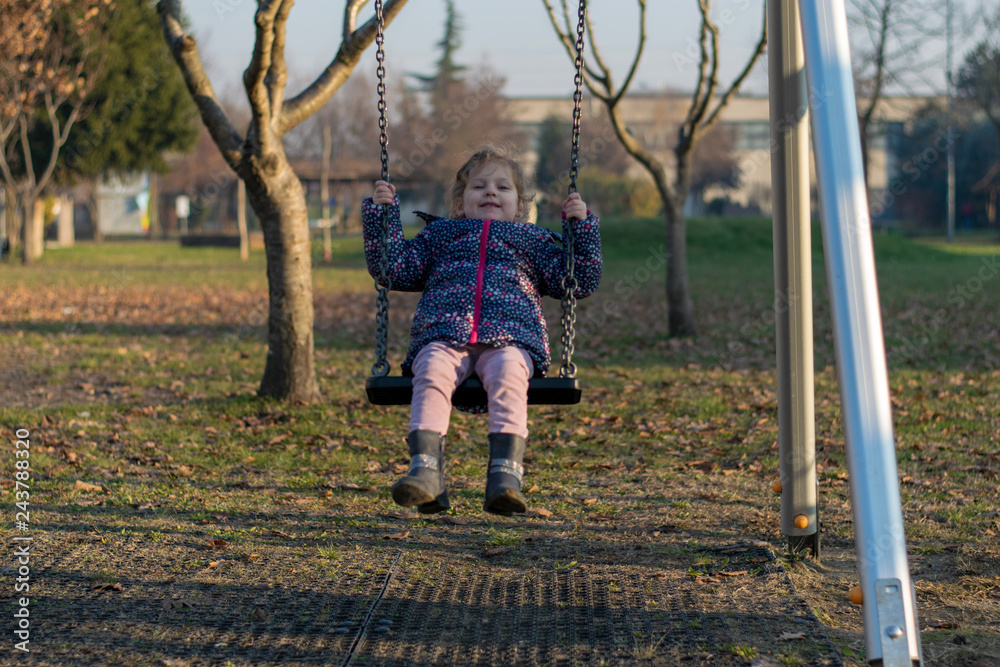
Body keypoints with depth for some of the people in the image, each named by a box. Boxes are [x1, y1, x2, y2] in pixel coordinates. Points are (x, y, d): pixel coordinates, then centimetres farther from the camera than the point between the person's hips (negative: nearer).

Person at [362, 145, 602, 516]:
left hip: (510, 341, -1)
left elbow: (580, 282, 23)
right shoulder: (440, 234, 33)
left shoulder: (533, 241, 31)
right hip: (442, 337, 1)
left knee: (508, 374, -36)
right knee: (432, 373, -35)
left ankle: (505, 474, -48)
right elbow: (393, 269, 23)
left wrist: (582, 227, 15)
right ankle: (425, 468, -47)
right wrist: (381, 214, 17)